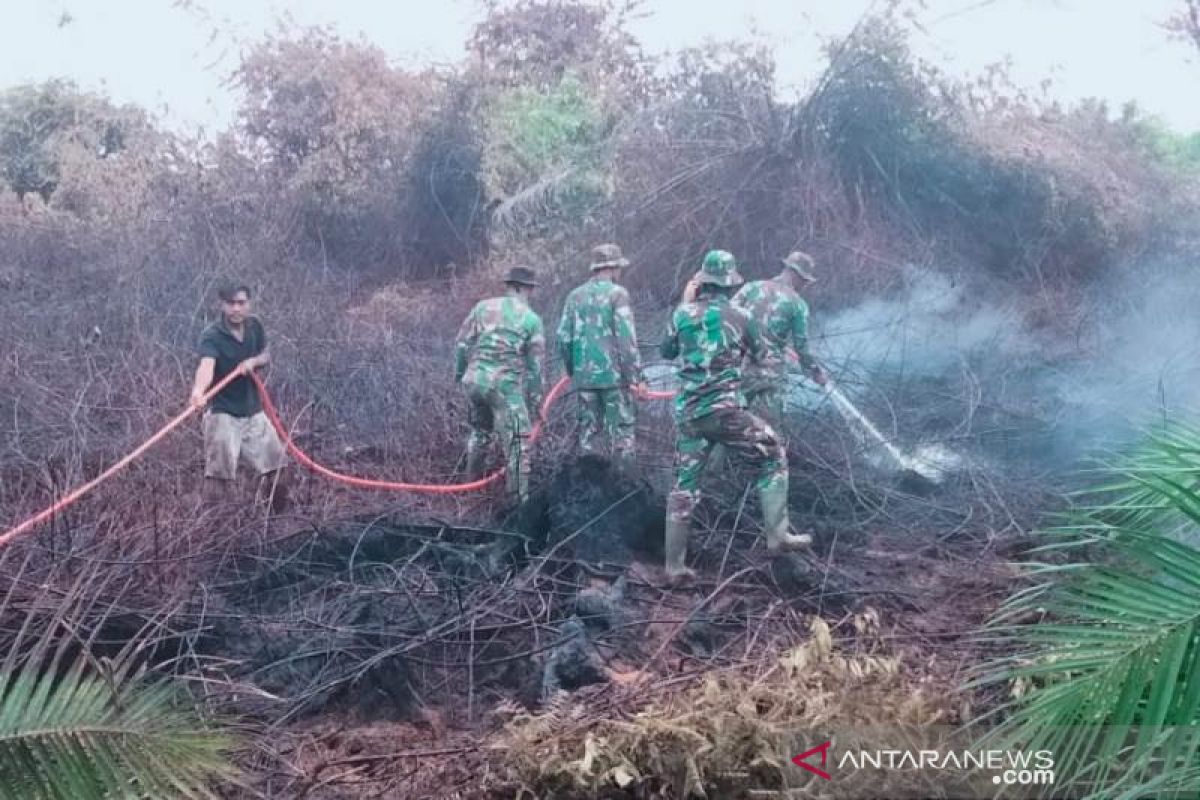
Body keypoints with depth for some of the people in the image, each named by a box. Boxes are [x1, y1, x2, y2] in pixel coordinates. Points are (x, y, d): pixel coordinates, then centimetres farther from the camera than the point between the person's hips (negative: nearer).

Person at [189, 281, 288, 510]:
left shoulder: (254, 326, 1)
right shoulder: (212, 336, -19)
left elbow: (266, 355, 15)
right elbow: (206, 364, -37)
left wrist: (253, 361, -10)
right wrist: (198, 390, -59)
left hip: (253, 411, 6)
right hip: (223, 413, -6)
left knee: (275, 472, 12)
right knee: (218, 479, -10)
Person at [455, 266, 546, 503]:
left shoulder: (483, 306, 6)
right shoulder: (532, 319, 0)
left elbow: (462, 343, 7)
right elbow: (535, 364, 2)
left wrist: (459, 372, 21)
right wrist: (535, 395, 11)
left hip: (474, 380, 5)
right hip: (505, 385, -5)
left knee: (480, 430, 26)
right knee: (517, 442, 0)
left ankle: (473, 481, 37)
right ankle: (519, 497, -3)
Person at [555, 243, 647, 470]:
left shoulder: (575, 296, 9)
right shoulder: (617, 294, -7)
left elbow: (563, 337, 8)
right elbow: (627, 338, -12)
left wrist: (572, 371, 19)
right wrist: (636, 377, -10)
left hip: (584, 377, 5)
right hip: (614, 375, -5)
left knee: (589, 431, 12)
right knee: (622, 431, 1)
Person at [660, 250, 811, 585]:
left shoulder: (683, 315, 2)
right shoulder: (739, 318, -1)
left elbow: (666, 351, 19)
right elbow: (761, 356, 14)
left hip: (688, 413, 3)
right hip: (726, 410, -3)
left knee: (684, 486, 10)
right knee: (773, 457, 15)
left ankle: (675, 566, 11)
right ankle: (777, 534, 8)